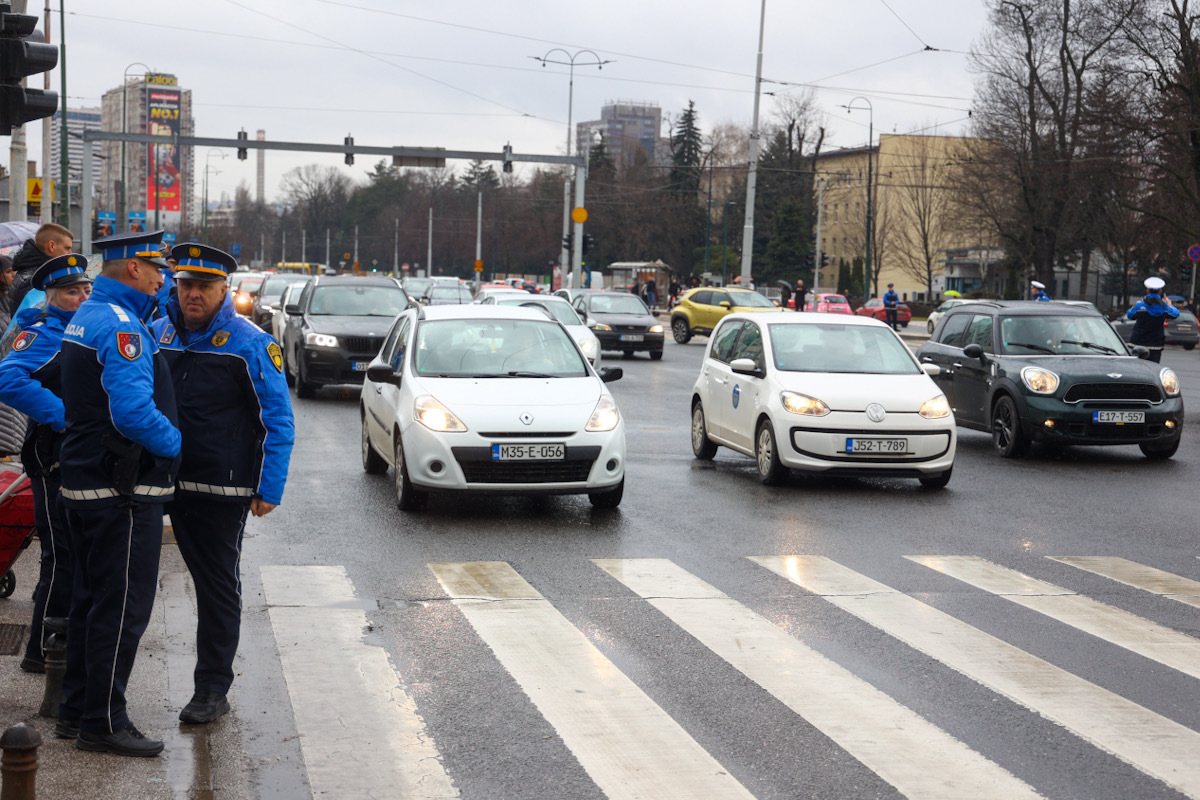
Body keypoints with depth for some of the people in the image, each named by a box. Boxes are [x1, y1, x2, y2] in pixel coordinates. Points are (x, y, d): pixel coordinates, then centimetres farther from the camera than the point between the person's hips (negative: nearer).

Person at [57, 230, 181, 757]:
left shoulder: (86, 317, 14)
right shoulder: (121, 326, -19)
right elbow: (134, 411, -28)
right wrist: (174, 443, -12)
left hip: (82, 480, 10)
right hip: (122, 492, -10)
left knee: (90, 599, 18)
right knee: (121, 607, -2)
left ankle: (76, 709, 27)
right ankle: (102, 723, 4)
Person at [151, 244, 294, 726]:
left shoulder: (251, 344, -7)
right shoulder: (157, 334, 7)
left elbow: (278, 422, -6)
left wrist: (269, 490, -11)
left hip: (224, 488, -4)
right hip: (172, 482, 4)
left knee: (219, 586, 2)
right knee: (203, 577, 12)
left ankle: (212, 689, 9)